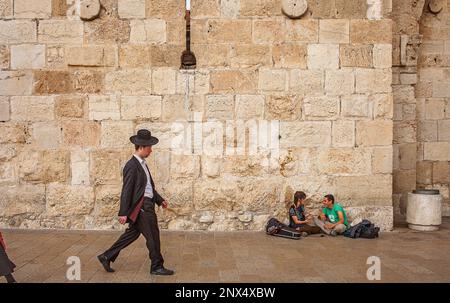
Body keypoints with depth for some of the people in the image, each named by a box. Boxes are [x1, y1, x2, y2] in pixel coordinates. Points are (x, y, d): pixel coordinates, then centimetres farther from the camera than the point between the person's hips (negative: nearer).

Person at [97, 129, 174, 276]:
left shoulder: (142, 163, 15)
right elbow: (126, 190, -18)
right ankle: (157, 267, 14)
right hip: (141, 207, -10)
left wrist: (160, 200, 19)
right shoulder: (132, 166, -16)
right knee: (152, 236, 0)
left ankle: (106, 257, 25)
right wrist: (123, 213, -18)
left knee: (132, 234, 16)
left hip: (146, 205, 10)